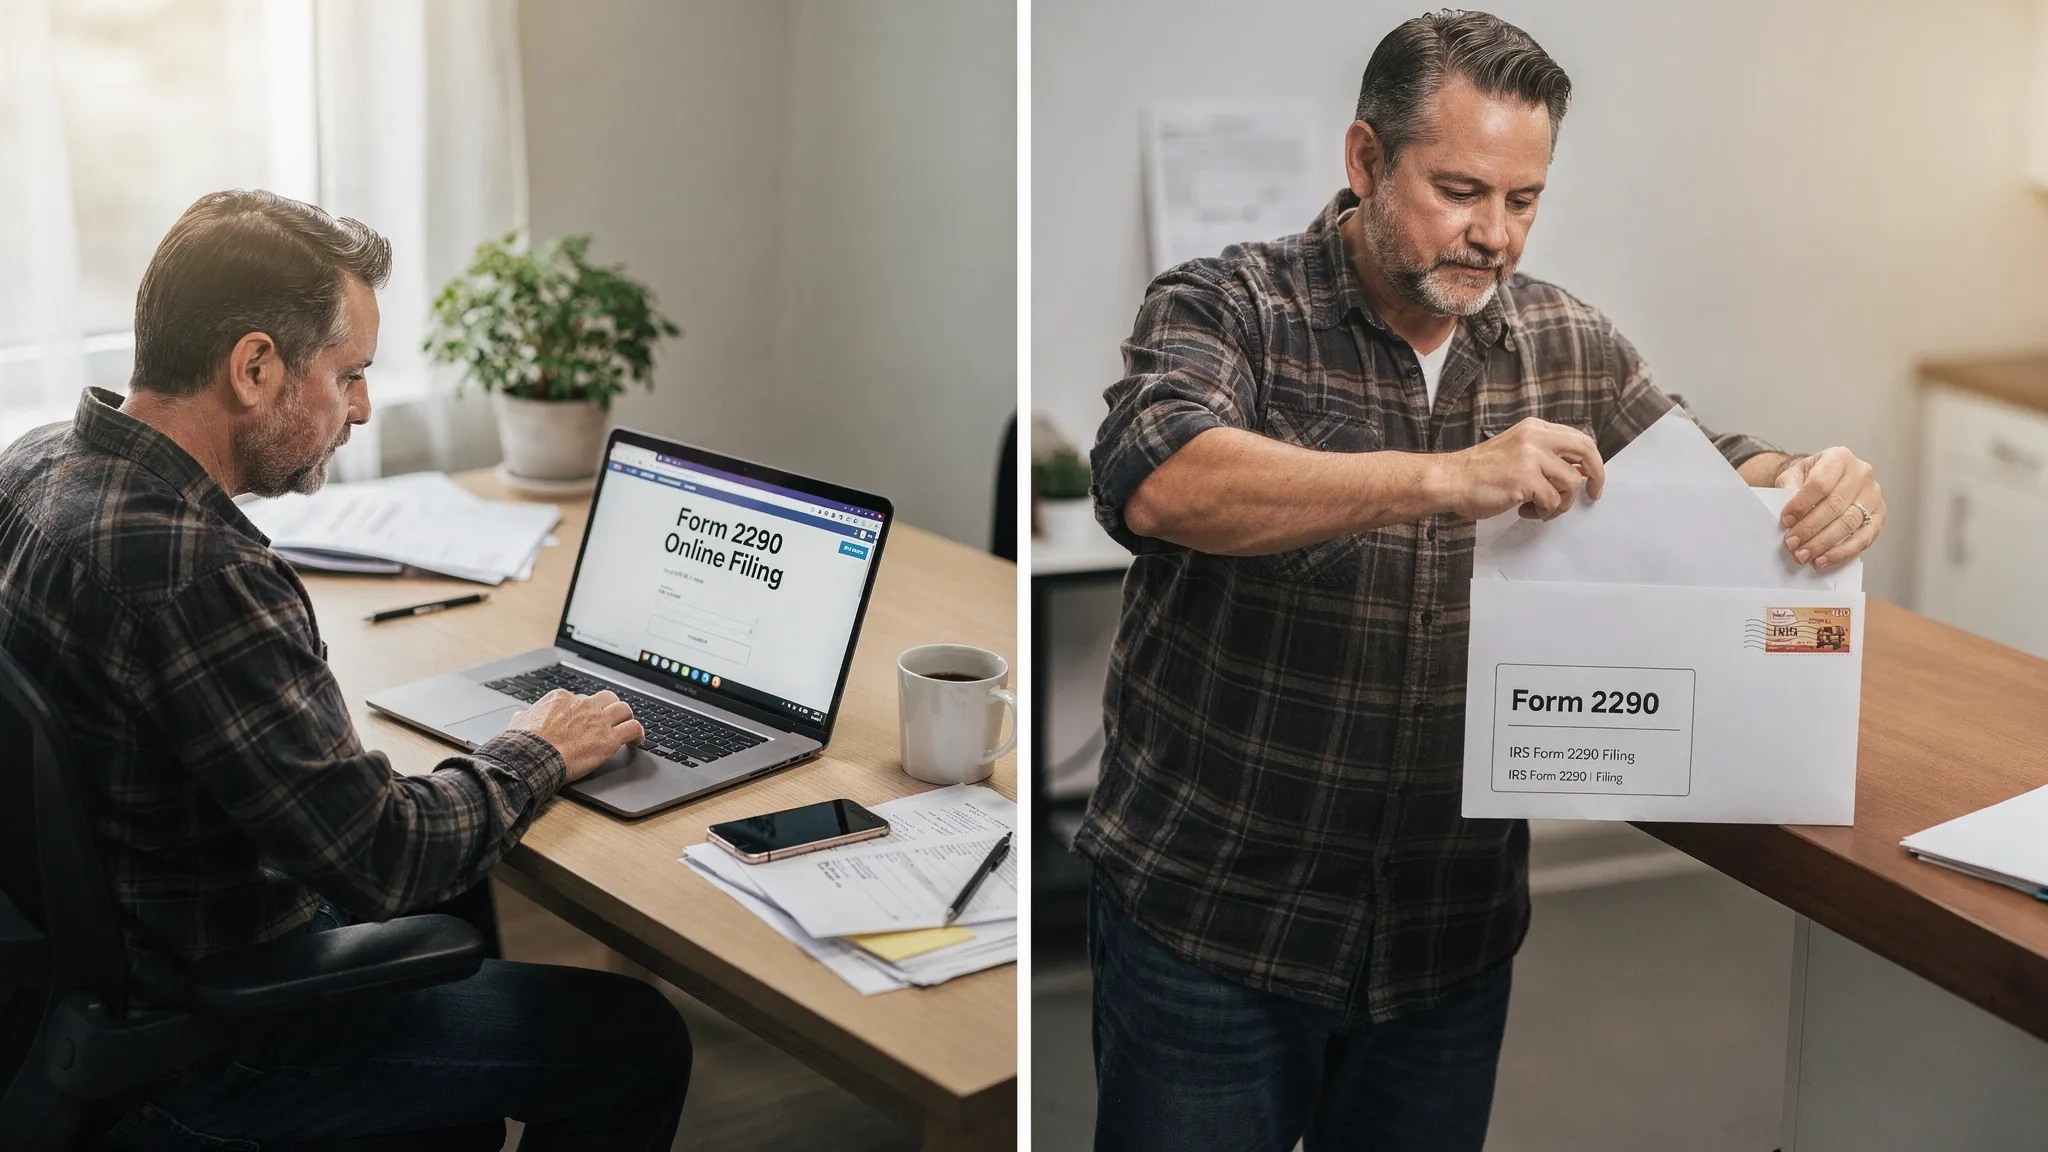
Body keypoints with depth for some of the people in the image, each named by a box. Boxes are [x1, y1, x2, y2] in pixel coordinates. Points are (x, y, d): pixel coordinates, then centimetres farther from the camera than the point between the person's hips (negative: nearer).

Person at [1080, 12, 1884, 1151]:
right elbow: (1157, 485, -28)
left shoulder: (1576, 350, 5)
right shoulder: (1224, 308, -10)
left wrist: (1819, 487, -12)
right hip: (1210, 919, -4)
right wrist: (1445, 478, -37)